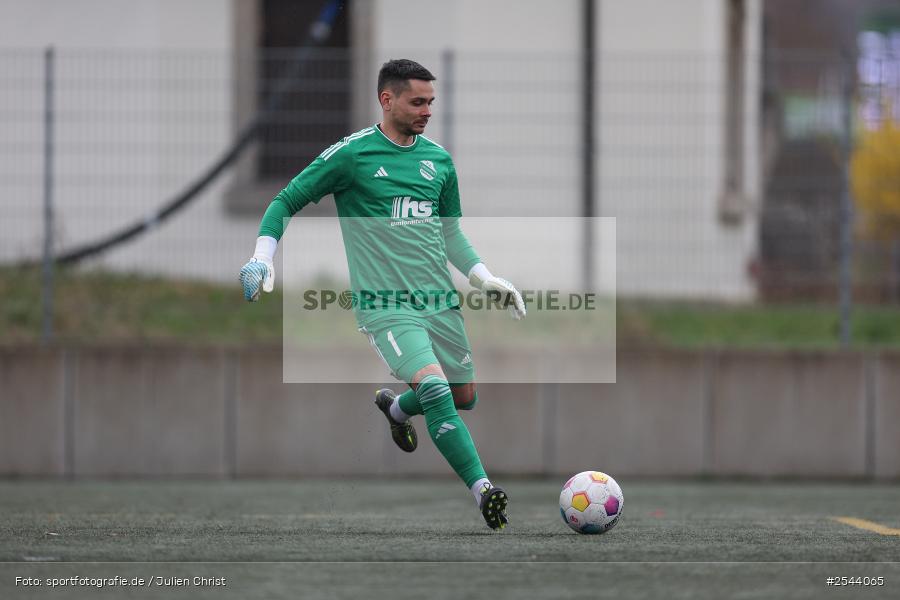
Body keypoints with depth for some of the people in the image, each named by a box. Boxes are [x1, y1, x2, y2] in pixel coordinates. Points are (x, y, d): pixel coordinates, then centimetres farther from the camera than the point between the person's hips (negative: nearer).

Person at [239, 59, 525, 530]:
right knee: (434, 387, -24)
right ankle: (484, 491, -24)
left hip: (440, 299, 6)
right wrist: (262, 257, -10)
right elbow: (287, 202, 2)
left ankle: (396, 407, 45)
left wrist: (486, 279, 12)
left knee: (463, 398, 13)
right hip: (385, 305, -6)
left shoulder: (439, 160, 11)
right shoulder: (351, 154, -6)